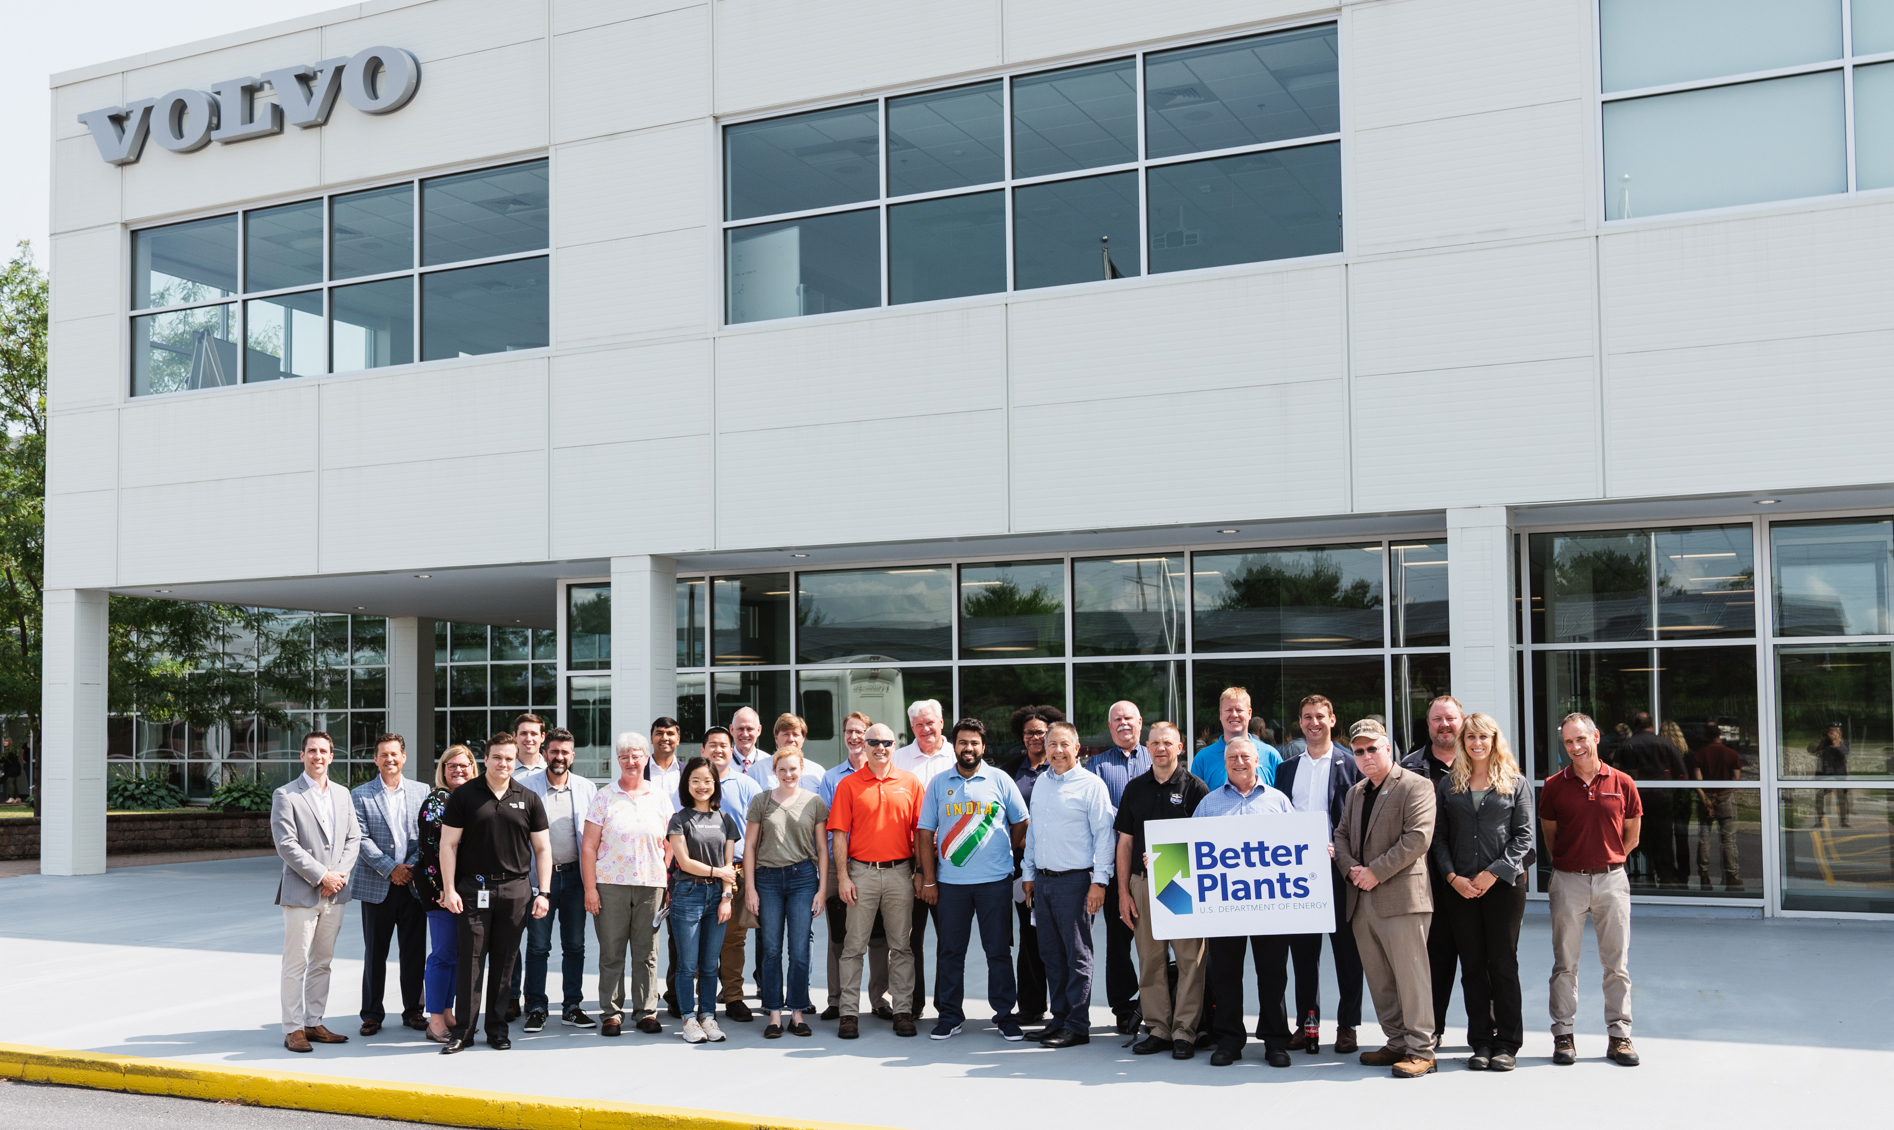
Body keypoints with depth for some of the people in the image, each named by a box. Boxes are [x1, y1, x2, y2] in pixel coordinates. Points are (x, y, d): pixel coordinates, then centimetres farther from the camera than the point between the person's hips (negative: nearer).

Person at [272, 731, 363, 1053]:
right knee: (295, 964, -2)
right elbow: (286, 845, -12)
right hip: (301, 893, -5)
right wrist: (321, 876, -15)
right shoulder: (285, 795, -5)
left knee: (322, 963, 10)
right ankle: (293, 1029, 4)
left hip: (335, 893, 5)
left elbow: (353, 838, 11)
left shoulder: (342, 794, 13)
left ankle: (314, 1024, 18)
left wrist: (340, 874, -5)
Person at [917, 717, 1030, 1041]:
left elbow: (1021, 823, 11)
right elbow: (926, 833, 5)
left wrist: (999, 853, 8)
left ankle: (1005, 1015, 12)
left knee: (999, 950, 3)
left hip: (995, 881, -1)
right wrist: (928, 880, 1)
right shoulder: (938, 783, 6)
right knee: (950, 951, 6)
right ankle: (950, 1015, 16)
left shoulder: (1000, 780, 3)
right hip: (950, 882, 1)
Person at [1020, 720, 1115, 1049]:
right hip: (1043, 880, 7)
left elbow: (1104, 834, -9)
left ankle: (1077, 1026, 3)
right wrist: (1029, 875, 17)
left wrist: (1099, 881, -14)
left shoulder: (1091, 784, -6)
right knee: (1052, 954, 11)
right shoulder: (1040, 785, 14)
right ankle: (1059, 1018, 19)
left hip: (1075, 880, -7)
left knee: (1077, 954, -2)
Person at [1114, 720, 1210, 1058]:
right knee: (1150, 960, 6)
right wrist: (1124, 892, 6)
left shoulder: (1195, 787, 0)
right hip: (1142, 882, 4)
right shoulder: (1135, 788, 12)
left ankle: (1184, 1031, 4)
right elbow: (1125, 843, 12)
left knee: (1190, 959, -3)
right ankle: (1158, 1028, 14)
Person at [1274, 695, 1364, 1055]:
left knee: (1346, 951, 3)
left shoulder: (1350, 764, 0)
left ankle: (1347, 1026, 10)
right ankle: (1306, 1023, 16)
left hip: (1338, 870, -4)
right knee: (1302, 950, 8)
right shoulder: (1287, 769, 14)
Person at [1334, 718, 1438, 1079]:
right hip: (1361, 900, 8)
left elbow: (1417, 838, -14)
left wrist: (1376, 872, -15)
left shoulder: (1415, 786, -5)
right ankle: (1396, 1043, 20)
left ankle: (1420, 1050, 0)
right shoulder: (1356, 792, 20)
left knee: (1410, 975, -6)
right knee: (1379, 978, 11)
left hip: (1400, 897, -8)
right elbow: (1341, 835, 20)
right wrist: (1351, 869, -1)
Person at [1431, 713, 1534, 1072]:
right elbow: (1438, 837, 7)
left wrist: (1494, 872, -10)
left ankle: (1506, 1043, 8)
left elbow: (1524, 835, 0)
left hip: (1504, 884, -2)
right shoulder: (1447, 786, 10)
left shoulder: (1514, 783, 5)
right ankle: (1481, 1043, 12)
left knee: (1503, 963, 0)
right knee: (1472, 965, 5)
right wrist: (1453, 877, -5)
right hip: (1460, 887, 2)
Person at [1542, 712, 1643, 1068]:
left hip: (1611, 879, 0)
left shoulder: (1622, 783, 1)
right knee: (1565, 963, 4)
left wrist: (1606, 860, 11)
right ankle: (1563, 1035, 11)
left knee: (1617, 963, 4)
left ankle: (1620, 1036, 12)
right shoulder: (1554, 786, 0)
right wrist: (1567, 863, 11)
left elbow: (1632, 835, 11)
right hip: (1567, 880, 0)